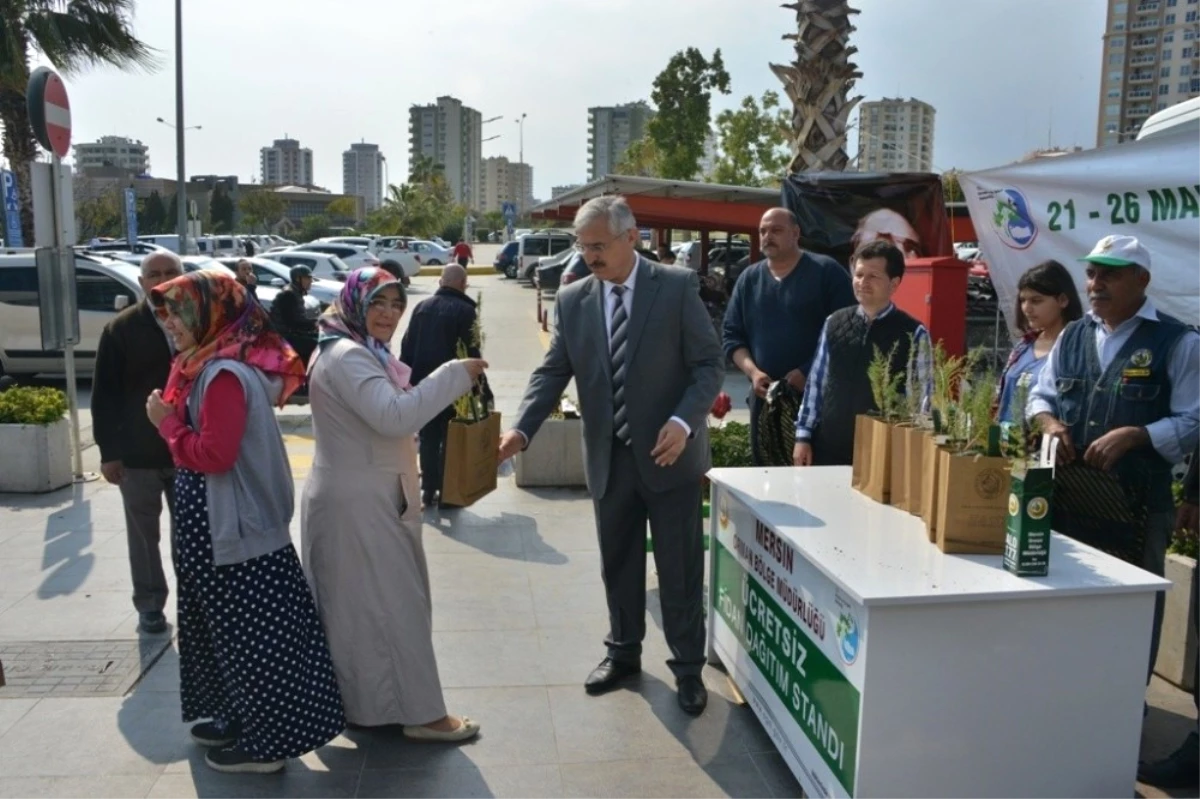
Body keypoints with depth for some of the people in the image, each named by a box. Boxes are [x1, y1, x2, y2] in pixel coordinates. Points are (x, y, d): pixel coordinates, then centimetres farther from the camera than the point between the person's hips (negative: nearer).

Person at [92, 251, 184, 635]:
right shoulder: (121, 328, -3)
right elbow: (105, 394, -3)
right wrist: (108, 451, -6)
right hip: (138, 453, 0)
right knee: (144, 534, 12)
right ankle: (149, 604, 26)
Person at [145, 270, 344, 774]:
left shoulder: (225, 374, -22)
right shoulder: (209, 366, 11)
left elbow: (215, 454, -24)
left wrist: (167, 423, -12)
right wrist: (173, 418, 1)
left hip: (233, 528, -10)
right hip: (218, 525, 10)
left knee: (250, 634, 1)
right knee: (232, 629, 20)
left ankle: (266, 742, 14)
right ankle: (242, 718, 35)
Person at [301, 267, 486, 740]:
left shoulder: (360, 352, 16)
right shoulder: (347, 357, -19)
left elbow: (385, 416, 17)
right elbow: (395, 416, -32)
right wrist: (455, 374, -28)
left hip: (362, 497, 11)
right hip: (358, 502, -11)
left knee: (358, 604, 17)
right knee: (390, 602, -5)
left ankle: (362, 700, 28)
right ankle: (419, 712, 4)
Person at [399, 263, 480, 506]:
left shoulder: (422, 307, 9)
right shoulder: (464, 310, -8)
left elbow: (407, 347, 10)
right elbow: (471, 352, -12)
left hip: (422, 383, 5)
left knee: (428, 438, 12)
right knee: (450, 440, 4)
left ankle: (428, 489, 16)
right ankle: (445, 491, 6)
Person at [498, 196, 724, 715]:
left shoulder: (677, 287, -7)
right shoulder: (572, 300, 3)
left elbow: (710, 363, -7)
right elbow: (553, 372, 0)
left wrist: (684, 421, -22)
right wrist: (522, 429, -15)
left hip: (669, 453, -3)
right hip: (608, 458, 3)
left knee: (680, 570, 7)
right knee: (617, 566, 16)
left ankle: (688, 668, 24)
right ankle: (623, 653, 36)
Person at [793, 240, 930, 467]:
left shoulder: (913, 334, -6)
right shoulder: (834, 323, 5)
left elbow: (921, 399, -5)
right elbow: (816, 382, 8)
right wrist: (803, 435, 5)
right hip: (828, 446, 3)